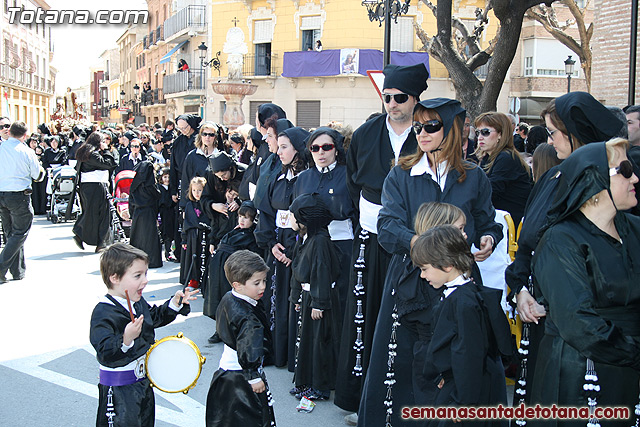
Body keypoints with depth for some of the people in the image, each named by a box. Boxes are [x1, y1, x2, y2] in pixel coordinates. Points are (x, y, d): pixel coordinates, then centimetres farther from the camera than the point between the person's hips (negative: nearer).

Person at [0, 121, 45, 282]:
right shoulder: (27, 152, -10)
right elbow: (38, 176, -2)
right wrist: (41, 169, 19)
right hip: (19, 195, -5)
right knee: (20, 233, 3)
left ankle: (18, 271, 20)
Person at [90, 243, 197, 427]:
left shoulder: (138, 302, 1)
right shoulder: (103, 313, -26)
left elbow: (156, 317, 20)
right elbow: (104, 352, -33)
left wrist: (175, 302, 7)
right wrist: (125, 339, -49)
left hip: (144, 381, 8)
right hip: (118, 388, -8)